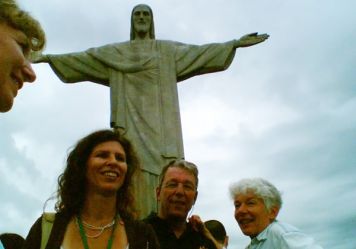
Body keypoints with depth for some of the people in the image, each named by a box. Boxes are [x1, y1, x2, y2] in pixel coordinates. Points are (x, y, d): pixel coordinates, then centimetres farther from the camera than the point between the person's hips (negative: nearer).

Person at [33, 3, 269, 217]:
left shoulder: (168, 49, 20)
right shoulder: (115, 51, 22)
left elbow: (199, 52, 11)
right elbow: (82, 58, 20)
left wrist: (235, 43, 2)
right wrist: (49, 57, 15)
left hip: (159, 120, 0)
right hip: (131, 120, 0)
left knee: (163, 172, -13)